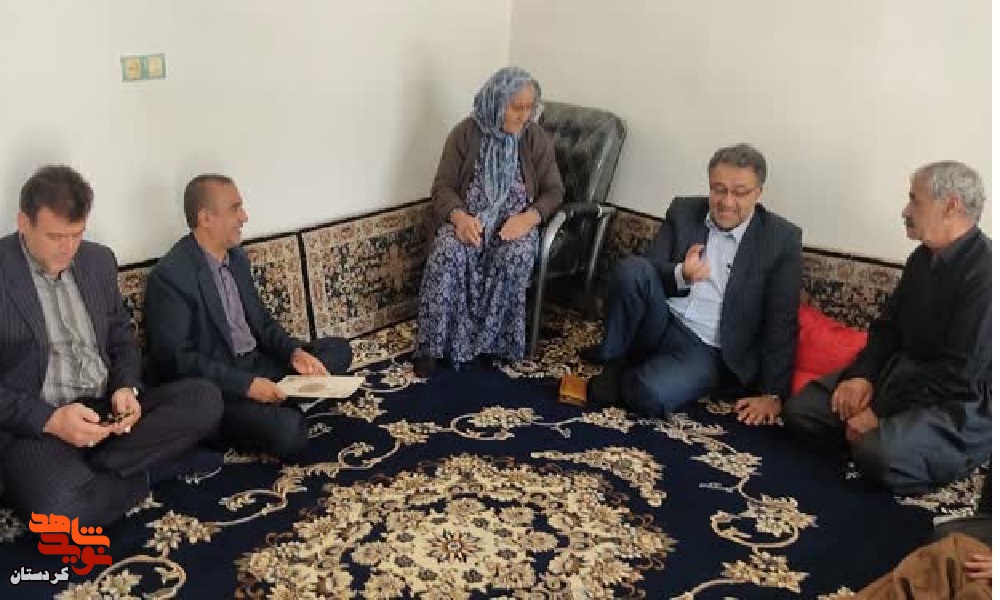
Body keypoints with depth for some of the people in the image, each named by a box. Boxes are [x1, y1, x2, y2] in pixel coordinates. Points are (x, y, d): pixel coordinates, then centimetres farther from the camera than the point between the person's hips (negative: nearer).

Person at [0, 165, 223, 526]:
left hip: (106, 411, 6)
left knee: (204, 398, -17)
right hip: (34, 425, -6)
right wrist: (49, 419, -23)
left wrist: (126, 388, -4)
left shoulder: (99, 261, 9)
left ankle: (84, 477, -15)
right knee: (59, 509, -36)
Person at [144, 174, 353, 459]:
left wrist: (294, 351, -4)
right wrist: (245, 384, -26)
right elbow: (175, 358, -21)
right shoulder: (170, 276, -17)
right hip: (213, 387, -9)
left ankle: (274, 400, -9)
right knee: (288, 432, -32)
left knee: (338, 349, 6)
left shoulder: (236, 256, 9)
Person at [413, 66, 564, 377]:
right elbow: (443, 187, -1)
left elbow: (553, 191, 2)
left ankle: (494, 341, -19)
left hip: (516, 221, 0)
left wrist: (529, 218, -18)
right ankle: (433, 344, -23)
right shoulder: (465, 133, -2)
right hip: (469, 219, 0)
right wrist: (459, 216, -22)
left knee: (515, 259, -34)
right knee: (447, 254, -33)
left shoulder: (537, 138, 1)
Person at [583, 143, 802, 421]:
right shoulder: (683, 212, 4)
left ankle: (625, 377, 0)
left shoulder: (782, 239, -3)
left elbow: (781, 323, -4)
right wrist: (680, 275, -22)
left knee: (649, 394, -34)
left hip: (707, 352, -3)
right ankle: (613, 359, -8)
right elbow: (645, 272, 1)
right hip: (660, 323, 3)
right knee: (631, 268, -27)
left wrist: (772, 393, -10)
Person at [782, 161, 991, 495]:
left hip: (960, 405, -8)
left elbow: (960, 374, -25)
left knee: (879, 454, -34)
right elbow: (887, 325, 14)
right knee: (800, 410, -4)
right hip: (902, 373, 8)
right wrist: (861, 375, -5)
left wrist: (880, 413, -20)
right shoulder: (923, 257, 7)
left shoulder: (984, 270, -22)